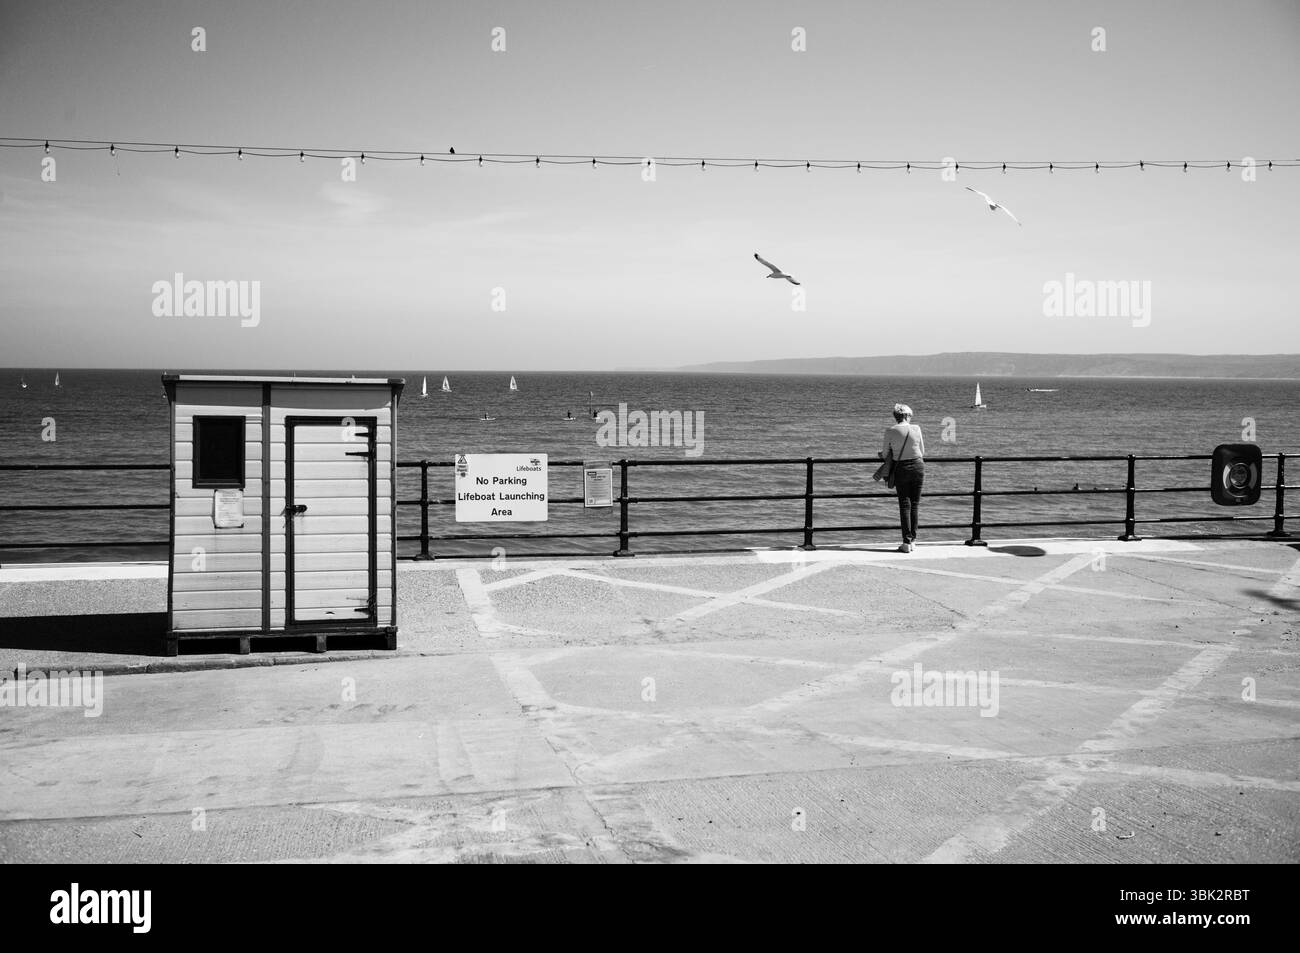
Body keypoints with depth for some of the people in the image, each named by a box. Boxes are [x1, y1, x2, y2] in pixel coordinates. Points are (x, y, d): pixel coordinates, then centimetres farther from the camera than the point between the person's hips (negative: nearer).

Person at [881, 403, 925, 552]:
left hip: (901, 469, -1)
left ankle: (907, 542, 1)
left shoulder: (890, 431, -8)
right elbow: (922, 452, 5)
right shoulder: (916, 428, -3)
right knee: (915, 504, 9)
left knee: (904, 505, 5)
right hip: (918, 466, 1)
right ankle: (913, 540, 11)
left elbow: (885, 454, -1)